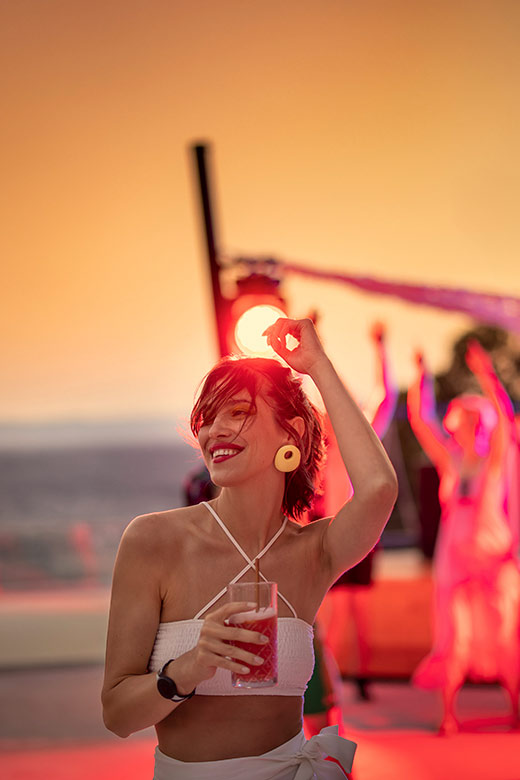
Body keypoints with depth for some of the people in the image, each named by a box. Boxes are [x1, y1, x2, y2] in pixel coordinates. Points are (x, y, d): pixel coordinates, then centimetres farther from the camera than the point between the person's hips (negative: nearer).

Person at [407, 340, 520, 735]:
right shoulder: (449, 462, 7)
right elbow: (419, 418, 4)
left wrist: (486, 375, -22)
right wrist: (421, 376, -3)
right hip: (457, 554, 1)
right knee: (457, 636, -3)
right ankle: (448, 713, 2)